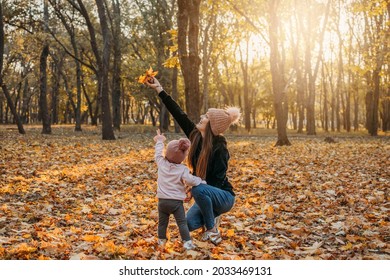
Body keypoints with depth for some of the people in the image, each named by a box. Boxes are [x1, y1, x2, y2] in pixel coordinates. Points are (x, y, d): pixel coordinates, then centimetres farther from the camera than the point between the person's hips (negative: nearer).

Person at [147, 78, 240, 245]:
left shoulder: (219, 148, -24)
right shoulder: (196, 137, -7)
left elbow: (217, 181, -20)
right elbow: (178, 114, -8)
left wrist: (196, 183, -29)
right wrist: (159, 90, -9)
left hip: (223, 196, -6)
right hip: (206, 195, 6)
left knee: (199, 189, -36)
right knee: (189, 224, -16)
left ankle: (212, 229, -15)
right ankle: (211, 218, 16)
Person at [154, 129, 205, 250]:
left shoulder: (161, 163, -1)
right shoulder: (183, 169, -10)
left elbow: (158, 154, 18)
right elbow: (189, 180, -23)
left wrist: (159, 142, 34)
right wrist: (200, 181, -5)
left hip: (162, 200, 3)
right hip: (176, 201, -3)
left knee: (162, 222, 16)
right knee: (182, 223, 1)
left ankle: (161, 240, 27)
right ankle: (187, 242, -2)